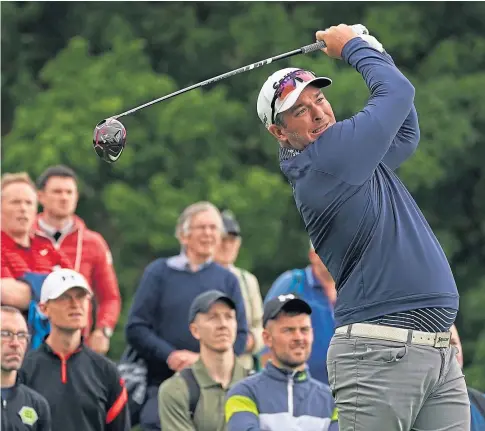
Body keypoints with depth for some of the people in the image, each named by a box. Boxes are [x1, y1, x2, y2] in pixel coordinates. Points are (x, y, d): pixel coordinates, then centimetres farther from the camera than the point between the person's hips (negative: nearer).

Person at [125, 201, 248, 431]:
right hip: (162, 380, -1)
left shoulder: (227, 279, 11)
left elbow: (240, 335, 7)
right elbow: (136, 328, 3)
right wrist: (169, 356, -13)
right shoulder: (158, 272, 7)